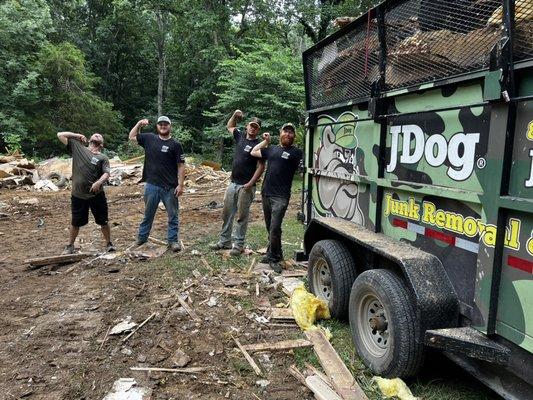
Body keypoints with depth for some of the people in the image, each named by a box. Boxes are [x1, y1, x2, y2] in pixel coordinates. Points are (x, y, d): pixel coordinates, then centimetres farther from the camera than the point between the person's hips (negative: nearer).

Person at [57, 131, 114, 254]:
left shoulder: (103, 158, 1)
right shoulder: (77, 147, 8)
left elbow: (106, 174, -14)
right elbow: (60, 135, 10)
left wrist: (99, 182, -33)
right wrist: (77, 135, 10)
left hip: (97, 195, -1)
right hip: (78, 195, 1)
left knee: (103, 221, 8)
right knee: (75, 222, 13)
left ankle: (109, 244, 26)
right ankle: (70, 246, 30)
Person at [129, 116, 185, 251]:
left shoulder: (175, 144, -4)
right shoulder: (149, 138, 6)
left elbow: (181, 166, -5)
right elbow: (132, 137, 19)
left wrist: (180, 185, -11)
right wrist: (139, 124, 4)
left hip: (170, 187, -3)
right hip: (152, 185, 3)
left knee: (173, 215, 6)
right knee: (148, 213, 17)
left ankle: (173, 240, 16)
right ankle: (142, 237, 30)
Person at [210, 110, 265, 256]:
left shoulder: (258, 145, -9)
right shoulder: (240, 135, 9)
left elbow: (261, 167, -12)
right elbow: (229, 127, 29)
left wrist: (250, 183, -19)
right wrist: (235, 115, 12)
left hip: (246, 186, -6)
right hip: (233, 183, 7)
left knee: (241, 216, 0)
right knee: (227, 213, 11)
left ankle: (238, 244, 8)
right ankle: (224, 241, 22)